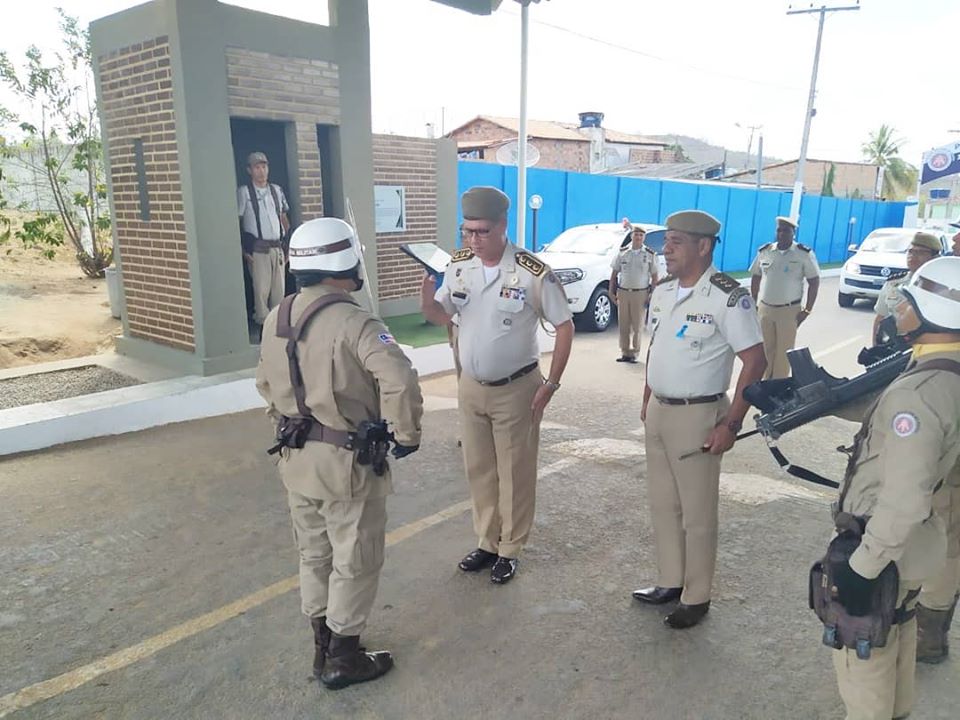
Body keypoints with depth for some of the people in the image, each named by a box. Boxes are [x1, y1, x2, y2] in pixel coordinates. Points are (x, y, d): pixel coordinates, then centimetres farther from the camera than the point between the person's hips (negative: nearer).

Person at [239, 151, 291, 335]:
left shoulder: (277, 190, 12)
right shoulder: (243, 192, -2)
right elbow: (237, 222, -3)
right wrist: (243, 250, -8)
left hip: (278, 247, 5)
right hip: (258, 249, -5)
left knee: (280, 289, 6)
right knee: (262, 289, -7)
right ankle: (263, 324, 0)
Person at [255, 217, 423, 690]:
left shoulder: (276, 320, 4)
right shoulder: (353, 323, -22)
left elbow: (266, 385, 15)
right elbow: (399, 380, -34)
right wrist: (406, 435, -19)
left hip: (295, 458, 8)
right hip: (346, 462, -8)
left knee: (314, 555, 22)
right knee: (355, 562, 11)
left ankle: (323, 648, 38)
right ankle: (343, 659, 25)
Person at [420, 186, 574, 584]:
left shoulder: (533, 272, -17)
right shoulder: (458, 265, -3)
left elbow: (564, 325, -9)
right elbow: (442, 316, 7)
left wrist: (551, 383, -12)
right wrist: (427, 303, -18)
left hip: (517, 389, -4)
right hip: (470, 387, 5)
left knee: (514, 473, 9)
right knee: (479, 470, 15)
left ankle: (509, 550, 26)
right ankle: (487, 542, 33)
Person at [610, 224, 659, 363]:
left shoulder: (650, 255, 0)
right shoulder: (622, 252, 5)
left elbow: (654, 276, 1)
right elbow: (614, 273, 9)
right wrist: (611, 292, 3)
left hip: (640, 293, -2)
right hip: (623, 292, 2)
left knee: (637, 325, 1)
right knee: (623, 325, 5)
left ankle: (634, 353, 9)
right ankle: (625, 353, 13)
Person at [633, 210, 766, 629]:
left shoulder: (728, 297, -16)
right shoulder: (662, 292, 7)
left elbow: (755, 361, -16)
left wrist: (731, 424, -18)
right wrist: (646, 401, 14)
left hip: (697, 416, -7)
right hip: (658, 411, 8)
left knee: (697, 513, 5)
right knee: (661, 504, 16)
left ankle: (696, 598, 22)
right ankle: (670, 582, 33)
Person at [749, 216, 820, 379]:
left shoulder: (804, 254, -6)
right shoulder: (764, 251, 3)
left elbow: (814, 282, -3)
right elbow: (755, 278, 12)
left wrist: (807, 310, -7)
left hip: (789, 311, -3)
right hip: (765, 309, 3)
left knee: (784, 351, 1)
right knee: (765, 349, 9)